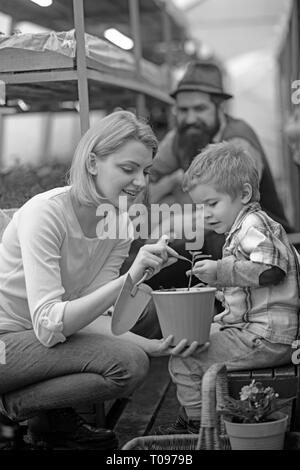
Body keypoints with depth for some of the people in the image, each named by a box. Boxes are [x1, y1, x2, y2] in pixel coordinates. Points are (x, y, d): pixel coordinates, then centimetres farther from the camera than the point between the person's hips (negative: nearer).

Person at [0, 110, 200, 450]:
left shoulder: (120, 226, 0)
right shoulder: (46, 213, -22)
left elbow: (87, 316, -4)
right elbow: (49, 326, -29)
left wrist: (152, 345, -21)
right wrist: (129, 278, -36)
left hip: (38, 336, 8)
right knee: (127, 364, -22)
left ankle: (53, 418, 5)